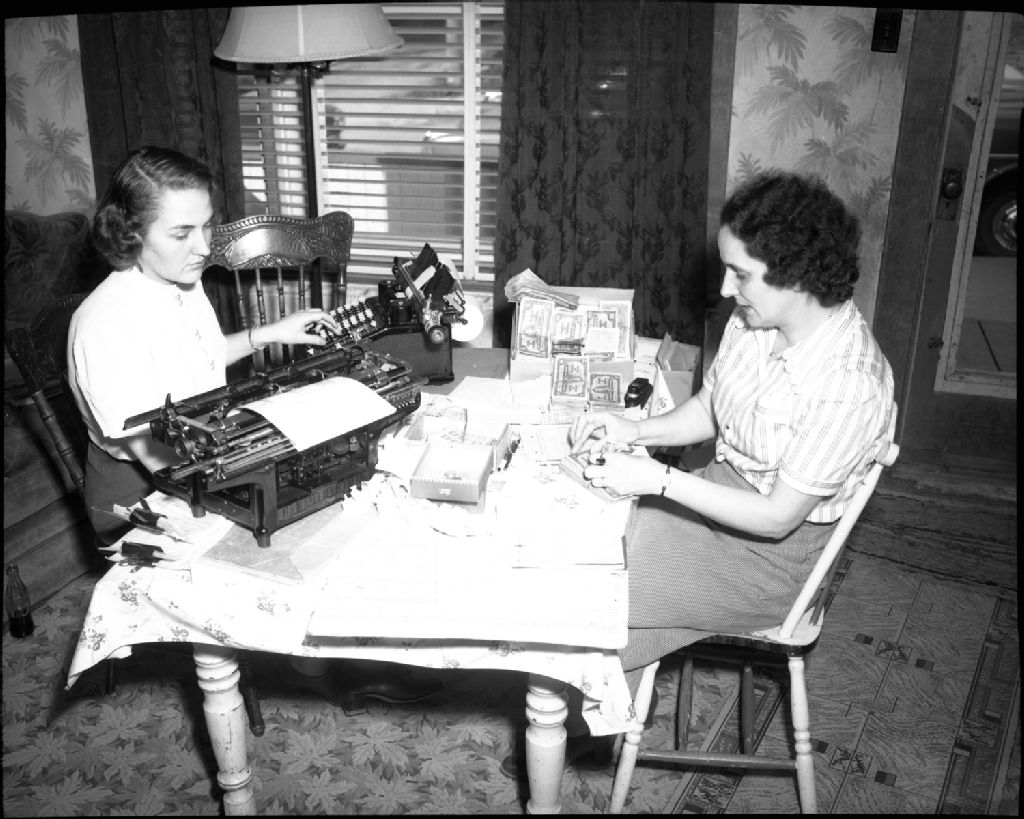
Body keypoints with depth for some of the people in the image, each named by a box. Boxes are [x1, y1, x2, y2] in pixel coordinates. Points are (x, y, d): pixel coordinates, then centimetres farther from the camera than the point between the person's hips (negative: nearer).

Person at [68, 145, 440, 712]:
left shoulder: (183, 283, -1)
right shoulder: (106, 325, -28)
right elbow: (160, 457, -28)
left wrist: (269, 334, 8)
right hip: (145, 500, -8)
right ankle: (334, 683, 7)